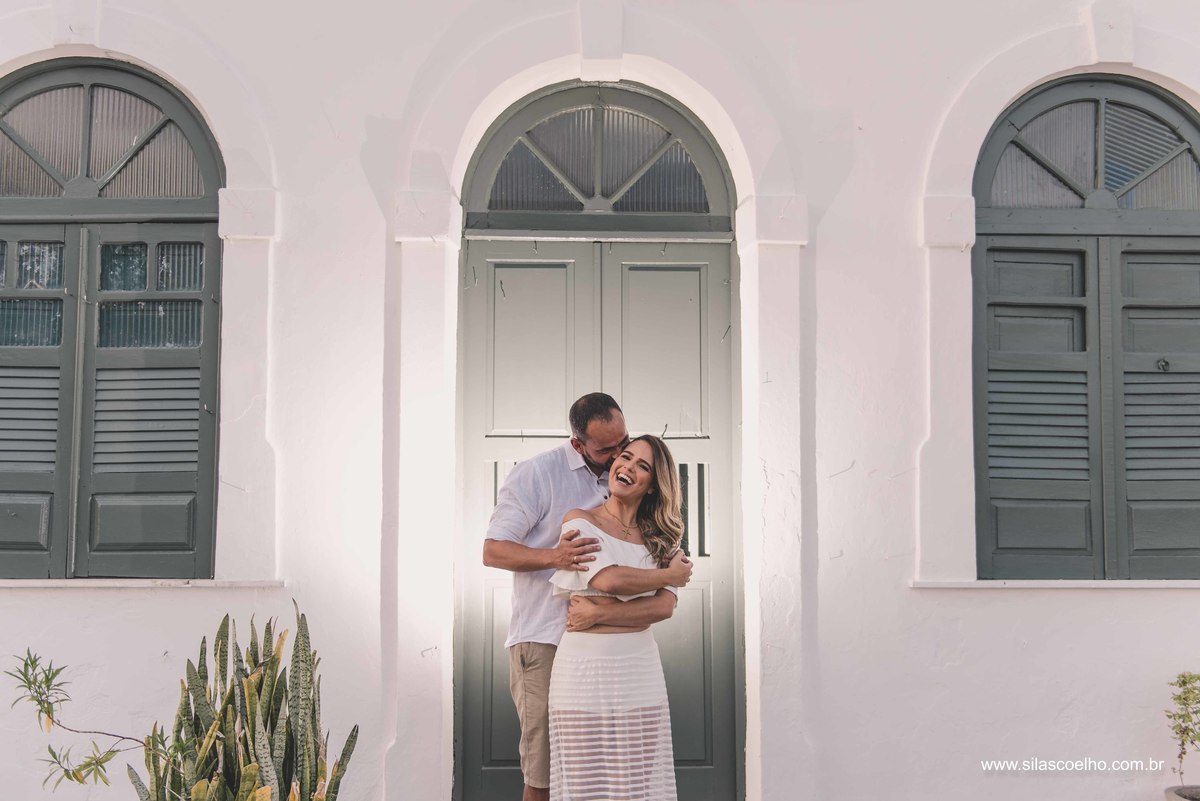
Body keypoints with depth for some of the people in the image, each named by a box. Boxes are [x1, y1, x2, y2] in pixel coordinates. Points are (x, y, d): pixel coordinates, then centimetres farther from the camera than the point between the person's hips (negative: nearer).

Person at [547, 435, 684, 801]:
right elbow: (608, 581, -13)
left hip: (640, 666, 3)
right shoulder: (579, 520, 3)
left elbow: (665, 605, -2)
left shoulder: (658, 538, 13)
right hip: (585, 665, -3)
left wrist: (600, 614, -13)